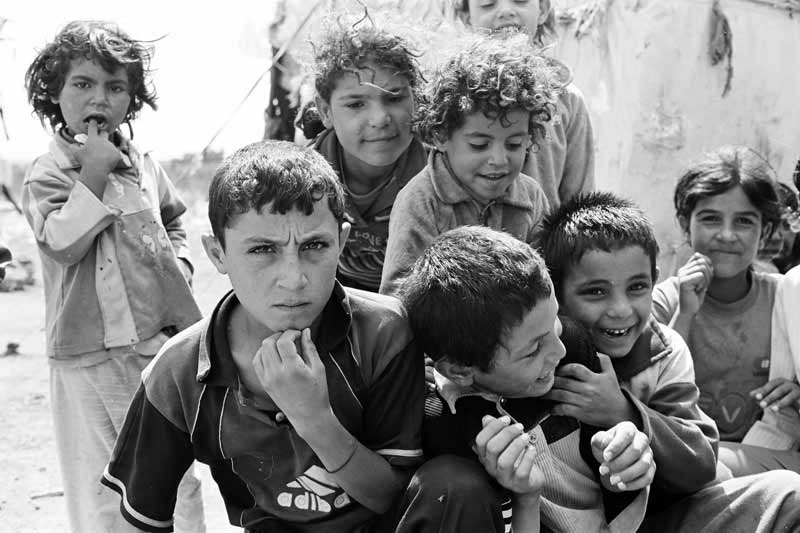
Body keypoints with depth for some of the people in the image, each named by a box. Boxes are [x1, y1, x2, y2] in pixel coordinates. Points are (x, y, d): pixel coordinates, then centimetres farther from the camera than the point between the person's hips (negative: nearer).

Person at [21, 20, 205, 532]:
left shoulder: (144, 164, 8)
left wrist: (179, 262, 6)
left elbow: (173, 223, 24)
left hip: (165, 341, 4)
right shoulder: (47, 173, -6)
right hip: (90, 353, -4)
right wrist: (94, 172, -21)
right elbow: (63, 244, -21)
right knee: (99, 481, 6)